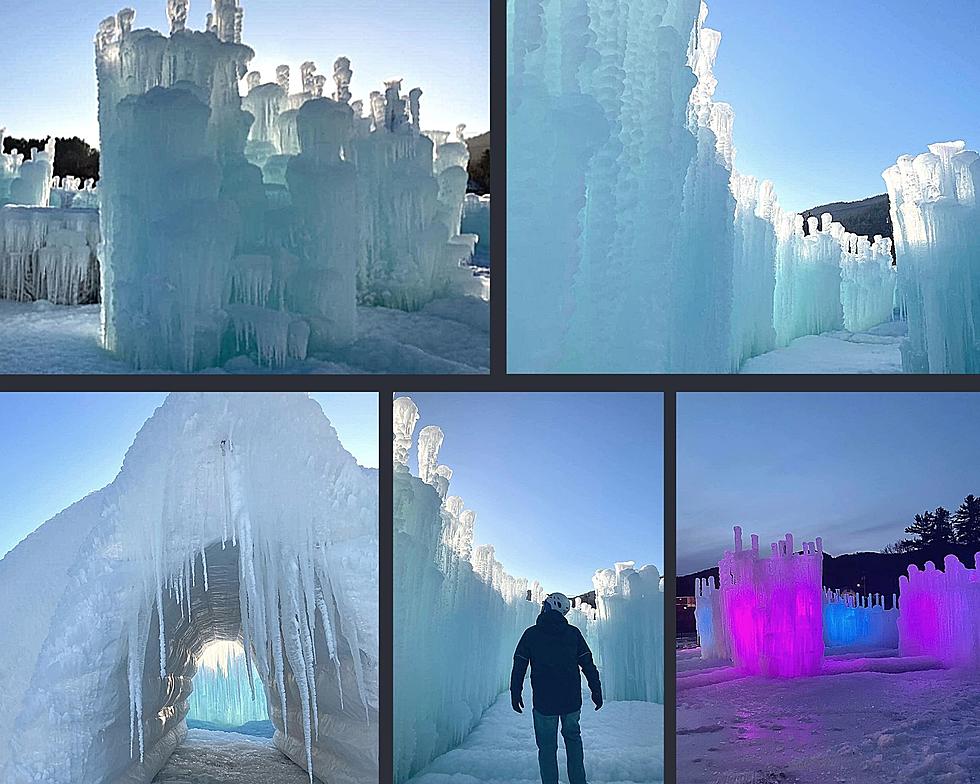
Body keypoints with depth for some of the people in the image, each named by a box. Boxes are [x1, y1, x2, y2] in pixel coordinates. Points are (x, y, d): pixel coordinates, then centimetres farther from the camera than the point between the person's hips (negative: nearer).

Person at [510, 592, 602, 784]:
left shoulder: (531, 634, -3)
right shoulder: (573, 633, 1)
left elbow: (519, 667, 0)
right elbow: (588, 665, 2)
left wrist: (516, 694, 9)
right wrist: (596, 691, 9)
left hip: (543, 702, -2)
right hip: (572, 701, 2)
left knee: (547, 747, 8)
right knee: (573, 738, 21)